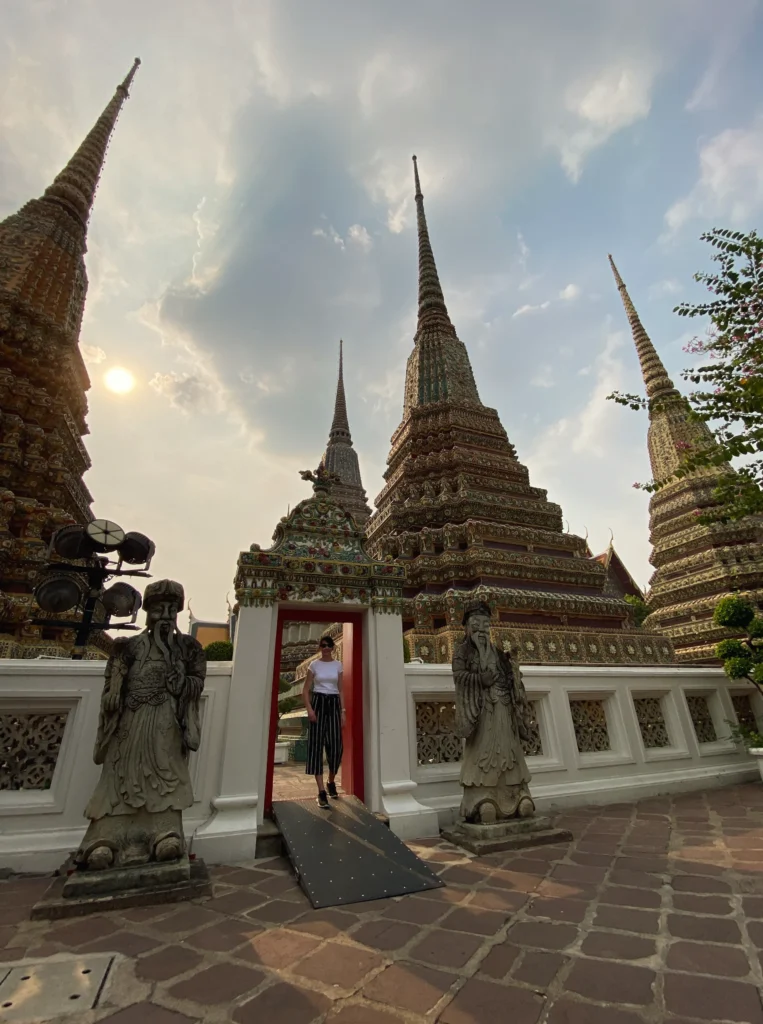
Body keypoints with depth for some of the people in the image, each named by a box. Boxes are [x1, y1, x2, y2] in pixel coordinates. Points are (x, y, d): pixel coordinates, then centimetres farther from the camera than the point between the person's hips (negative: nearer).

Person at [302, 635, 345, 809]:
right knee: (317, 745, -5)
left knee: (336, 746, 1)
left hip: (334, 703, 2)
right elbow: (305, 690, 1)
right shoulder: (314, 665, 1)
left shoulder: (338, 665, 6)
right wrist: (309, 709, -12)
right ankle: (321, 791, 2)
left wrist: (342, 712, 3)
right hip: (318, 702, -1)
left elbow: (341, 690, 8)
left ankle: (331, 782, 28)